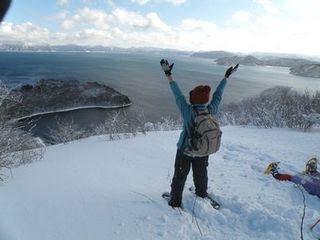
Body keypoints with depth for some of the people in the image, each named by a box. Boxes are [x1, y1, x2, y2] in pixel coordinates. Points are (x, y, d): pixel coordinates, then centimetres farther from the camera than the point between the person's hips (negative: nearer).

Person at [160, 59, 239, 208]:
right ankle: (202, 194, 53)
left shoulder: (189, 112, -33)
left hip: (185, 152, -4)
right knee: (200, 173, 29)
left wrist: (169, 75, -17)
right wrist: (226, 77, 6)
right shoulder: (212, 110, -23)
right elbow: (218, 95, -9)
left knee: (180, 176, 17)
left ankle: (175, 201, 34)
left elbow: (178, 95, -25)